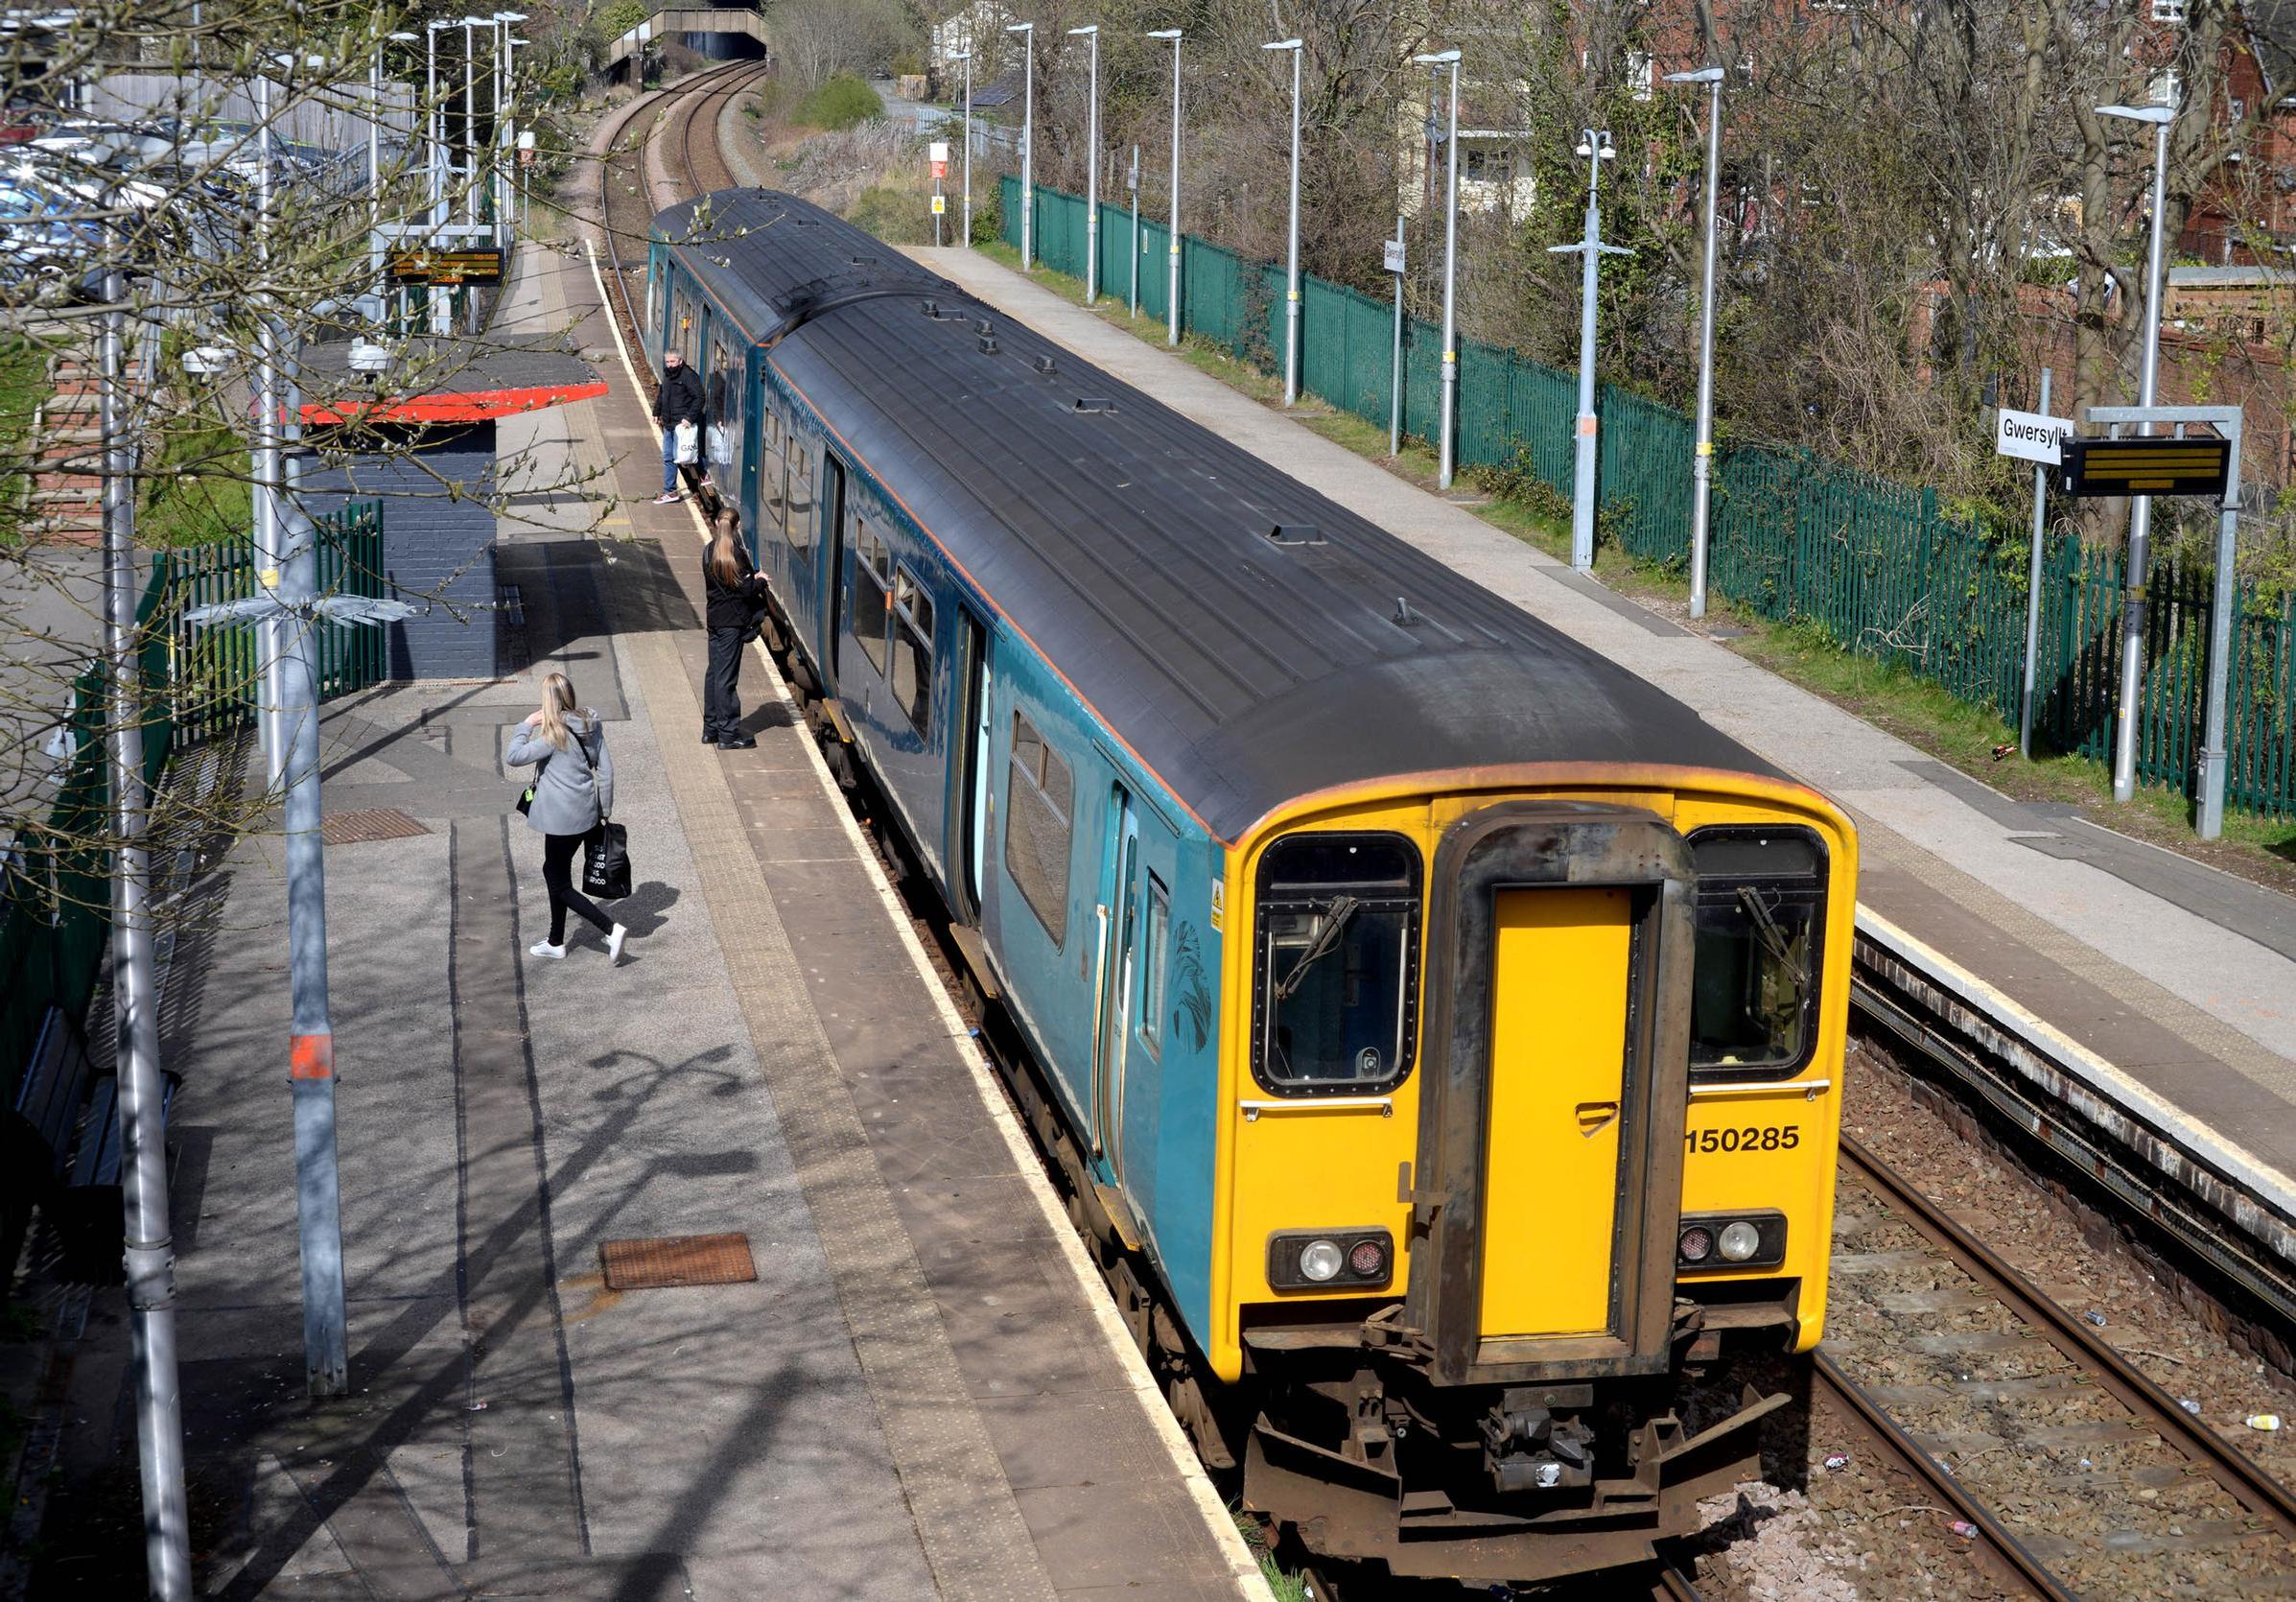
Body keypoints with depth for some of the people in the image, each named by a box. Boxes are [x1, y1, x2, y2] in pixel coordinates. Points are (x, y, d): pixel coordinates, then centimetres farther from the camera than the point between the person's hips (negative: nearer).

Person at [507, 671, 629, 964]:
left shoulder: (554, 734, -21)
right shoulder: (590, 726, 2)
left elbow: (513, 756, -18)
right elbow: (606, 769, 6)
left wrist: (527, 725, -6)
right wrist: (604, 810, 14)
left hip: (562, 819, -8)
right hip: (586, 815, 8)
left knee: (560, 884, 3)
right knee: (554, 872, 23)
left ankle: (611, 929, -8)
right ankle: (556, 942, 33)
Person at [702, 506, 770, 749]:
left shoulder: (709, 551, 5)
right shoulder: (735, 553, -17)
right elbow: (746, 589, -17)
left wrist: (752, 579, 16)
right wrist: (760, 582, 4)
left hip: (714, 617, 7)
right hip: (732, 621, -7)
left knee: (714, 673, 14)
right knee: (726, 677, -4)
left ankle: (710, 728, 20)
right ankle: (728, 734, 0)